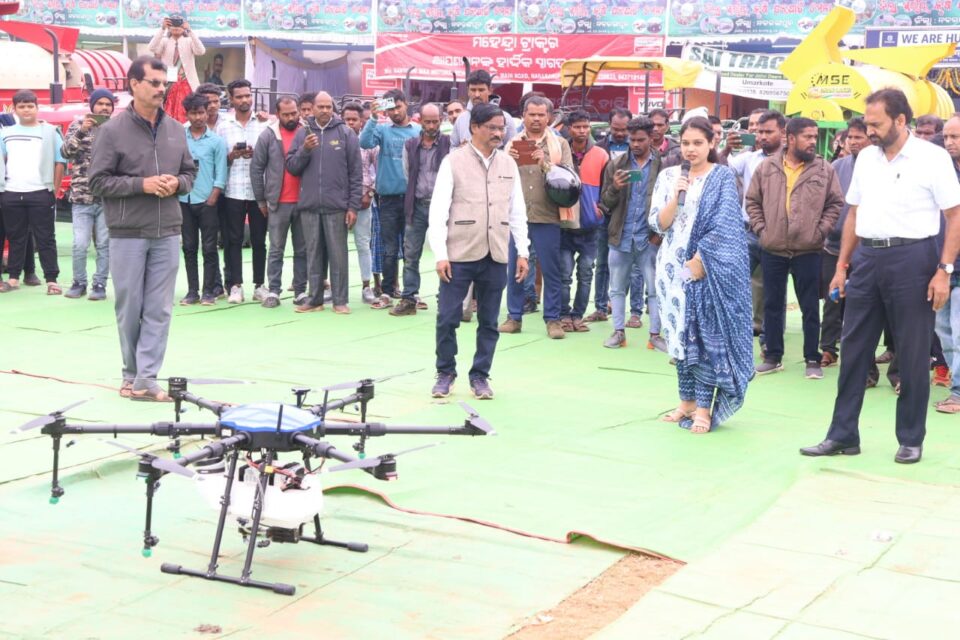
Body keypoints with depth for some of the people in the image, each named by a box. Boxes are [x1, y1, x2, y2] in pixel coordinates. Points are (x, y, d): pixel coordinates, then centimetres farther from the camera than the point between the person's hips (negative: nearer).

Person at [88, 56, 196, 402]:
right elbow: (98, 181, -6)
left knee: (159, 309, 1)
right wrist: (141, 184, -16)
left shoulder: (175, 129, 6)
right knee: (129, 308, 5)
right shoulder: (112, 130, -5)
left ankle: (145, 379, 4)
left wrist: (177, 183, -7)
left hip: (167, 233, 3)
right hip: (128, 234, -3)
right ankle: (131, 375, 20)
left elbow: (190, 172, 15)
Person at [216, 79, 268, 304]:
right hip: (233, 191, 0)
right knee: (233, 240, 2)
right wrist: (231, 156, -12)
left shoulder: (264, 123, 4)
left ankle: (260, 285, 11)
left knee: (259, 239, 5)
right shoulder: (223, 125, 7)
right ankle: (235, 286, 6)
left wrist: (255, 155, -14)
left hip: (258, 191, 0)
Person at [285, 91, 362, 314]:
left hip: (336, 206, -2)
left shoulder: (346, 133, 1)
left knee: (338, 255, 2)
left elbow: (356, 173, 0)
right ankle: (314, 299, 15)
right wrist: (305, 150, -12)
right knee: (313, 254, 8)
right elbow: (291, 166, 6)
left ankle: (340, 300, 8)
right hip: (309, 205, 2)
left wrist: (353, 206, -5)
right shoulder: (302, 133, 8)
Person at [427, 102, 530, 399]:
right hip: (459, 254, -3)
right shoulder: (453, 161, -2)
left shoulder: (509, 164, 9)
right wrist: (440, 255, -10)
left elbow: (517, 212, 13)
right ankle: (445, 372, 17)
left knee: (489, 321, 7)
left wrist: (523, 252, 7)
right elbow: (438, 211, -4)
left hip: (496, 256, 3)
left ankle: (480, 376, 19)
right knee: (447, 317, 0)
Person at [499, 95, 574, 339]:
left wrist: (546, 163, -17)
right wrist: (508, 161, -13)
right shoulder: (513, 143, 11)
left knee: (551, 270, 2)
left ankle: (553, 319, 10)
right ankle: (514, 316, 16)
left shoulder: (560, 144, 5)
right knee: (514, 268, 6)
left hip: (547, 217, -2)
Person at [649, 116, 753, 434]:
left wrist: (698, 261, -12)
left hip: (707, 268, -4)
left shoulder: (723, 177, -2)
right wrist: (675, 197, -13)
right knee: (680, 335, 7)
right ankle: (687, 401, 16)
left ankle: (704, 408, -1)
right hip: (674, 267, 4)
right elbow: (658, 224, 3)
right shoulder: (668, 176, 9)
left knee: (706, 336, -4)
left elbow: (723, 227, -8)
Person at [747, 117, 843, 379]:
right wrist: (760, 229, -1)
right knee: (772, 304, 9)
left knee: (810, 307, 4)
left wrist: (820, 231, -5)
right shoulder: (766, 168, 2)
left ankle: (813, 359, 12)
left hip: (808, 250, -1)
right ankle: (773, 357, 20)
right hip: (772, 250, 2)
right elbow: (753, 201, 8)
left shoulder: (824, 170, 0)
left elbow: (835, 203, 2)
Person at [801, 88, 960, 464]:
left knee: (913, 355, 3)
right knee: (853, 349, 8)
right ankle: (842, 435, 16)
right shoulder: (866, 157, 10)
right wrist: (842, 266, 12)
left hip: (911, 257, -5)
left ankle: (911, 439, 16)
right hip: (867, 257, 5)